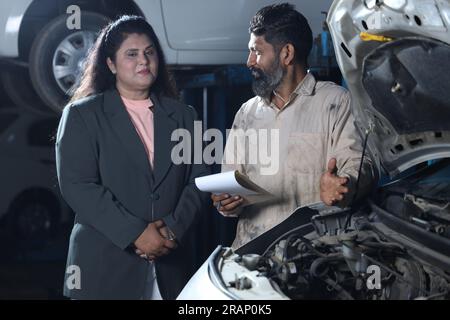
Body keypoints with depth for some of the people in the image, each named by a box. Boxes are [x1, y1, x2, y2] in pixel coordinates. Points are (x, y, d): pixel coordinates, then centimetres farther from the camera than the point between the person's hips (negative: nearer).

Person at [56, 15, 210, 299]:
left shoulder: (183, 116, 12)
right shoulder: (83, 114, 1)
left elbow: (198, 179, 6)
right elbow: (77, 185, -9)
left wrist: (174, 228, -12)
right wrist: (135, 233, -16)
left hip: (170, 265, 3)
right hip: (104, 265, -3)